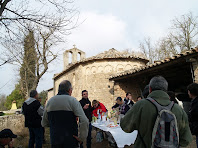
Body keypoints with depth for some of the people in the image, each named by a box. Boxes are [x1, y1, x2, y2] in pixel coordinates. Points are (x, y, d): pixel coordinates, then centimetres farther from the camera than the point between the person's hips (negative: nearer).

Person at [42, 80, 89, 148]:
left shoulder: (50, 101, 5)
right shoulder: (72, 100, -10)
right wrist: (81, 138, -11)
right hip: (70, 141, -4)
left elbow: (44, 123, 13)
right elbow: (84, 121, -21)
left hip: (54, 140, 4)